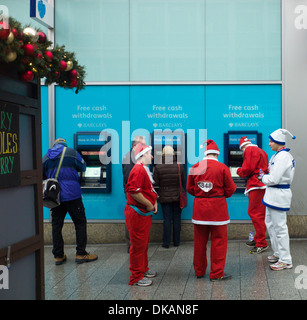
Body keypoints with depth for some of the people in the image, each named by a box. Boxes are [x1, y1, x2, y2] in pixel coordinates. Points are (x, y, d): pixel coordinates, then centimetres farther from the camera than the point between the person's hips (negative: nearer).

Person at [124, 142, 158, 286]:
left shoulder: (144, 169, 16)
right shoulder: (138, 169, -19)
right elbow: (134, 191, -29)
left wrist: (154, 202, 9)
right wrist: (149, 204, -20)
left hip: (145, 214, 11)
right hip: (137, 214, -11)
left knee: (144, 243, 21)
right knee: (138, 245, -2)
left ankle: (143, 269, 35)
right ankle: (136, 277, 7)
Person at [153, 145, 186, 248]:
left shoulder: (158, 167, -11)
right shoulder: (180, 166, -7)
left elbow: (155, 183, -7)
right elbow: (184, 182, 2)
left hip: (164, 197, -1)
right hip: (177, 196, 1)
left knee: (167, 219, 5)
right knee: (177, 218, 11)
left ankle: (166, 242, 8)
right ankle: (176, 241, 17)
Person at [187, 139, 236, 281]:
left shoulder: (195, 167, -1)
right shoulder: (223, 168, -9)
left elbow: (189, 188, 7)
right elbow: (230, 189, -3)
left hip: (199, 208, 3)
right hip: (217, 208, -3)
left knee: (199, 241, 13)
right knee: (218, 241, 6)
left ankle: (199, 271, 25)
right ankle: (217, 273, 9)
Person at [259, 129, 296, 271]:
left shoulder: (283, 157, -20)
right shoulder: (279, 155, 13)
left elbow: (274, 179, -23)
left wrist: (263, 177, -6)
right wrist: (265, 175, 6)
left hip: (279, 195, -11)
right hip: (273, 195, 11)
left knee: (280, 227, -4)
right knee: (270, 224, 20)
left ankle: (285, 260, 4)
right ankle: (278, 253, 33)